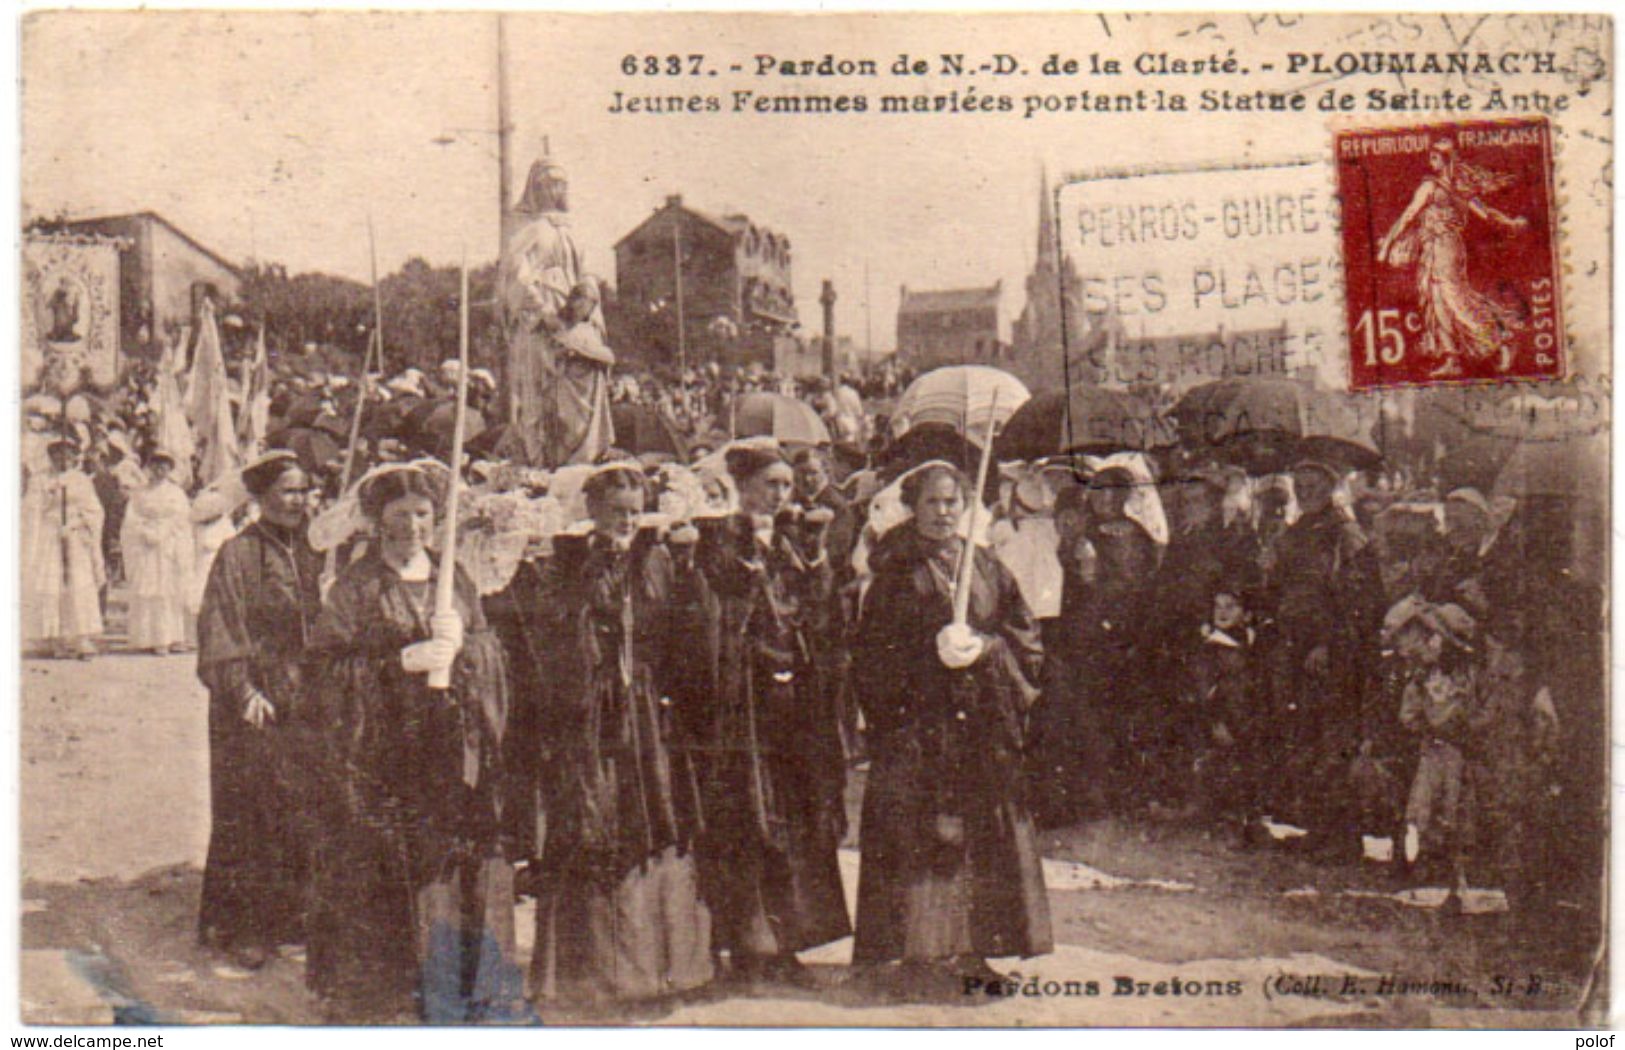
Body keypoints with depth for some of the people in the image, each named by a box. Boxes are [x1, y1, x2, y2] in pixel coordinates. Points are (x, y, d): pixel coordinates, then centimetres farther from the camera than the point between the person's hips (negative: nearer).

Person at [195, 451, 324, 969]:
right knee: (248, 814, -2)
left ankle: (287, 916, 17)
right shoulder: (238, 554, -6)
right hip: (253, 709, -6)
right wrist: (244, 690, -18)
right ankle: (242, 925, 6)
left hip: (302, 704, 6)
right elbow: (221, 631, -10)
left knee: (299, 811, 7)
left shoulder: (307, 555, 13)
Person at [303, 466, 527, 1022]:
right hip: (383, 754, -3)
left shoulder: (455, 579, 12)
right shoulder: (356, 588, -1)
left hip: (453, 747, 4)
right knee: (395, 869, -6)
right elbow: (326, 669, -8)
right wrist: (404, 660, -17)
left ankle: (479, 991, 12)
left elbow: (492, 658, 12)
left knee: (465, 868, 2)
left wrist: (462, 642, -10)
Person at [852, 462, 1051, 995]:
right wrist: (934, 652, -16)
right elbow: (876, 653, -4)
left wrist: (986, 648, -7)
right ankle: (925, 956, -4)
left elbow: (1025, 637, 12)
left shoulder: (988, 569, 13)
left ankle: (971, 951, 12)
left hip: (984, 722, 5)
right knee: (923, 835, -8)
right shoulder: (897, 574, 1)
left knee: (985, 831, 4)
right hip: (920, 721, -4)